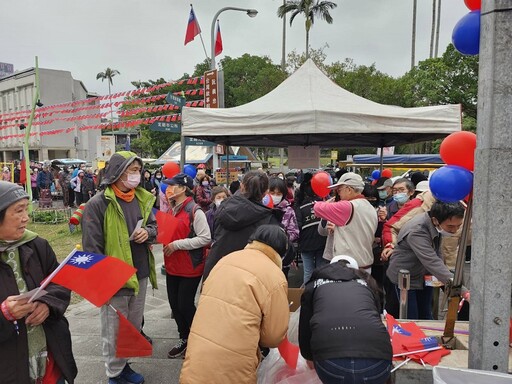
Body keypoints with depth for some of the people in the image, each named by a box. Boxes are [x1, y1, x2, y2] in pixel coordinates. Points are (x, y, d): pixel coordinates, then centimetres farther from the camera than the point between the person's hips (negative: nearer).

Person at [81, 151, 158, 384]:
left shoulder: (142, 199, 5)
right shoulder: (98, 204, -15)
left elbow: (152, 224, 18)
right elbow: (91, 246, -14)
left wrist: (148, 232, -6)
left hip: (140, 276, 7)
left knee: (134, 326, 21)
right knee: (114, 330, 9)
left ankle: (124, 365, 41)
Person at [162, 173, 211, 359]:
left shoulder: (195, 211, -17)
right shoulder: (171, 209, 9)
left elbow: (205, 238, -22)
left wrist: (177, 244, -21)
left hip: (190, 267, -8)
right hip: (172, 266, 8)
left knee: (185, 305, 1)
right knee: (174, 303, 14)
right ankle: (184, 339, 33)